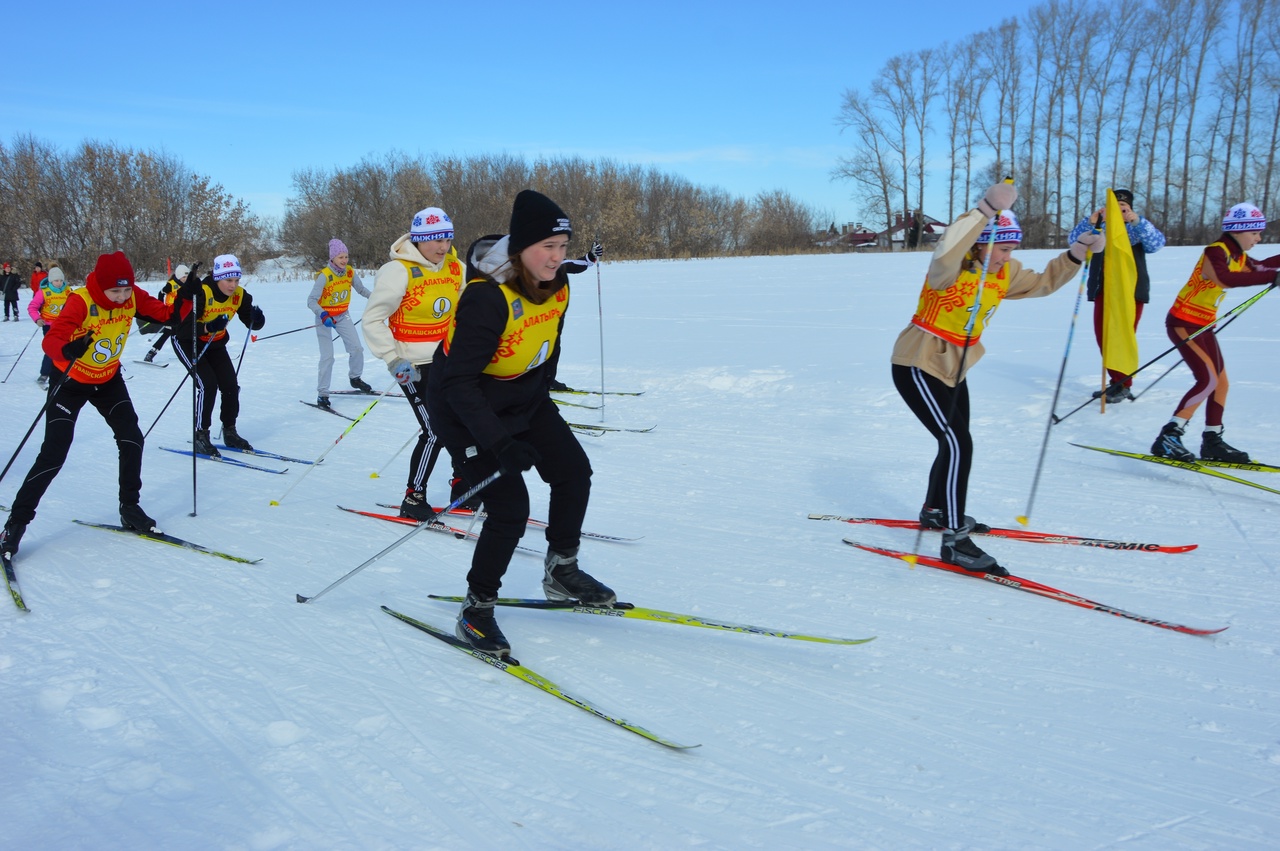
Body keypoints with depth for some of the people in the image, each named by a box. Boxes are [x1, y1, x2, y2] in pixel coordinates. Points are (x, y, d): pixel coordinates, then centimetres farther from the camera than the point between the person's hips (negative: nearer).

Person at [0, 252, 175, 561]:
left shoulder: (133, 296, -15)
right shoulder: (80, 301, -30)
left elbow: (166, 314, -11)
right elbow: (51, 340, -41)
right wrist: (68, 349, -64)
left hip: (109, 379, 5)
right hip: (72, 382, -5)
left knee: (132, 439, -4)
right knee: (53, 454, -9)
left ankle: (129, 508, 13)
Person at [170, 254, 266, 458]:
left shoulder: (239, 295, -13)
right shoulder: (200, 293, -29)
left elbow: (253, 324, -9)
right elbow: (186, 326, -34)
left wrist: (257, 318, -32)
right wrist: (208, 327, -50)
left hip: (215, 343, 6)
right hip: (187, 342, -6)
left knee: (230, 385, -2)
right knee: (208, 384, -19)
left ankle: (230, 433, 17)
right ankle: (200, 437, -8)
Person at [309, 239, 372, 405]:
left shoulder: (350, 272, -9)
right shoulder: (324, 276, -24)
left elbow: (361, 289, 6)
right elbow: (311, 300, -28)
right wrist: (323, 315, -44)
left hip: (343, 316, 5)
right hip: (325, 318, -5)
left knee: (357, 349, 0)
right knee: (327, 356, -10)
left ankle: (355, 378, 27)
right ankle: (322, 394, 0)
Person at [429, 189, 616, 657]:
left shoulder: (556, 286, -8)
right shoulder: (486, 298, -32)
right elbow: (458, 382, -33)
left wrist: (542, 394, 20)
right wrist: (499, 442, -39)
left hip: (525, 399, 8)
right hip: (467, 409, -8)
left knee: (574, 472, 3)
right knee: (510, 509, -13)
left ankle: (561, 571, 22)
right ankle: (476, 610, 5)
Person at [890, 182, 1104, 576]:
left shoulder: (1004, 272, 2)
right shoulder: (952, 268, -23)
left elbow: (1042, 282, 15)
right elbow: (946, 252, -47)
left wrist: (1076, 253, 0)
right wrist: (986, 210, -52)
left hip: (953, 368, 9)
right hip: (917, 366, -9)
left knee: (956, 444, 20)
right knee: (958, 444, -17)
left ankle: (934, 511, 42)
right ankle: (955, 541, -13)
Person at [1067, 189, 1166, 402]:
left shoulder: (1137, 230, 5)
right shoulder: (1099, 228, 12)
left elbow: (1157, 243, -12)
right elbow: (1074, 241, -1)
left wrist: (1137, 221, -26)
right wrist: (1091, 222, -17)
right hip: (1103, 290, 4)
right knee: (1103, 337, 7)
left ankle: (1123, 386, 0)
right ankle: (1115, 382, 20)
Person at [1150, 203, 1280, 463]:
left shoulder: (1238, 256, 9)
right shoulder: (1216, 252, -20)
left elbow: (1259, 267, 30)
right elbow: (1225, 279, -42)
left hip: (1203, 326, 10)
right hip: (1183, 323, -10)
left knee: (1221, 383, 12)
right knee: (1208, 380, -20)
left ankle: (1212, 442, 22)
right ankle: (1168, 437, -22)